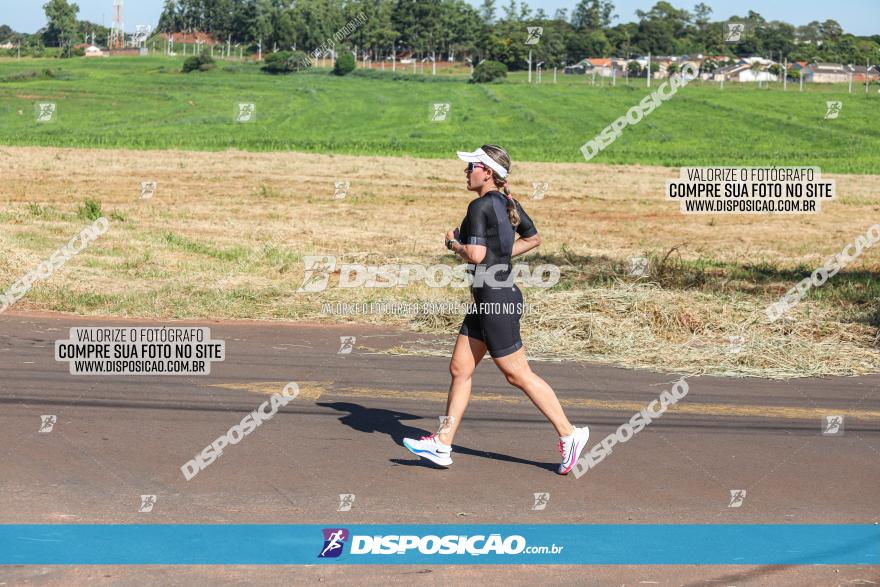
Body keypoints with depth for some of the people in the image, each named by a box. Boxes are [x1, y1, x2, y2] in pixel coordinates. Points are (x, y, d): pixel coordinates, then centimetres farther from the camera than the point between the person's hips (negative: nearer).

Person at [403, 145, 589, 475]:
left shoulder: (480, 206, -17)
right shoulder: (508, 204, 10)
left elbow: (475, 255, -26)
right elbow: (533, 238, 23)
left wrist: (454, 243, -7)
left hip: (496, 300, -10)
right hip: (487, 301, 10)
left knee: (518, 375, -1)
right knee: (460, 369, 10)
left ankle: (569, 434, 7)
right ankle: (442, 444, 13)